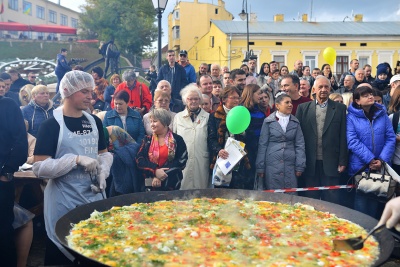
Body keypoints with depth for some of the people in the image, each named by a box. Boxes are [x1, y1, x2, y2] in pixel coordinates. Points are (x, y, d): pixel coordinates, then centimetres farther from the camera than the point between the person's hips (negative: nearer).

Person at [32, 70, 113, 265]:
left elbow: (104, 153, 16)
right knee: (62, 255, 8)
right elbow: (39, 168, -15)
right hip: (64, 201, -5)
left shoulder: (94, 122, 7)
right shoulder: (51, 125, -10)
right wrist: (77, 159, -22)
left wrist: (102, 173, -4)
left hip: (93, 196, 5)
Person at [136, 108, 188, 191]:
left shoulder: (177, 140, 0)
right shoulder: (147, 140, 8)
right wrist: (155, 171, -19)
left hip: (171, 185, -2)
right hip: (150, 184, 2)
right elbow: (139, 159, -3)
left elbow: (181, 161, -8)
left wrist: (161, 175, -16)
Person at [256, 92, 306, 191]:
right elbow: (262, 145, 0)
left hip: (290, 165, 2)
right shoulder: (268, 121, 0)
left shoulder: (295, 122, 7)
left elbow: (300, 145, 6)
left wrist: (300, 166, -1)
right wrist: (260, 167, -2)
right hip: (272, 165, -2)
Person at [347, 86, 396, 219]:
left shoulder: (382, 114, 5)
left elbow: (391, 138, 1)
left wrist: (382, 160, -12)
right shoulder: (351, 117, -5)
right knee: (361, 199, 7)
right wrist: (370, 160, -18)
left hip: (381, 166, 3)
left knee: (376, 199, 13)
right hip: (360, 166, -3)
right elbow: (353, 141, -13)